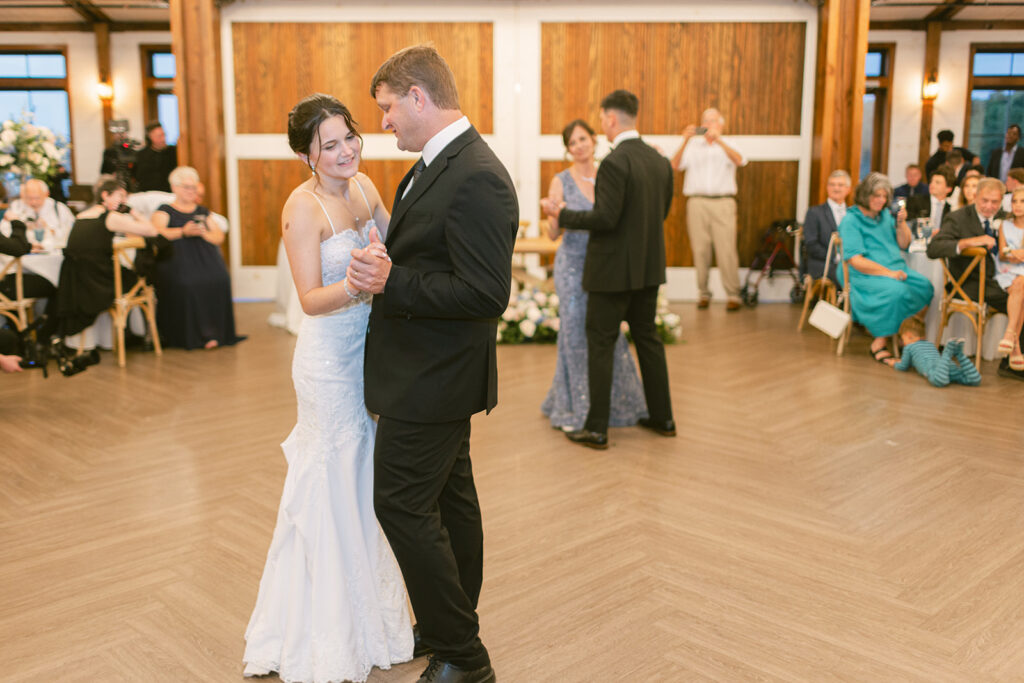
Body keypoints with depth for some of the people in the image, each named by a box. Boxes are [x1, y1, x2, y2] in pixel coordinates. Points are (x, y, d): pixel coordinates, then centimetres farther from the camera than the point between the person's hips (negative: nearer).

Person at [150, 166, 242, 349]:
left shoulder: (202, 211, 26)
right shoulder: (165, 211, 15)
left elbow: (219, 237, 18)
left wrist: (203, 233, -4)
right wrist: (183, 232, -18)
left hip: (205, 256, 3)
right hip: (177, 257, -3)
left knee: (220, 279, -28)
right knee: (186, 283, -33)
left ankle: (212, 332, -20)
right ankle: (189, 335, -21)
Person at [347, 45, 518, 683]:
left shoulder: (477, 179, -23)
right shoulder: (435, 164, 10)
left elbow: (487, 294, -27)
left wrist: (392, 283, -26)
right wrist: (384, 266, 5)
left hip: (433, 378, -10)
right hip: (434, 370, 10)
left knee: (402, 504, -2)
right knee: (450, 498, 19)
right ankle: (453, 629, 37)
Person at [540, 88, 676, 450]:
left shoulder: (615, 163, -19)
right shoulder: (660, 160, 7)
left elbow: (605, 218, -22)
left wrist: (562, 213, -10)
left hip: (615, 270, -8)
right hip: (649, 267, 8)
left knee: (600, 346, 1)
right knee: (648, 338, 18)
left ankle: (596, 429, 5)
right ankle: (662, 417, 26)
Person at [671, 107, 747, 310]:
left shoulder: (727, 146, 13)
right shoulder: (693, 145, 15)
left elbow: (739, 160, -9)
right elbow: (675, 165, -2)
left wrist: (718, 140, -21)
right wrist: (685, 141, -16)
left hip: (723, 201, -1)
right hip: (697, 201, 1)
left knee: (727, 250, -8)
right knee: (700, 250, -2)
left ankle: (732, 295, -5)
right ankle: (703, 293, 7)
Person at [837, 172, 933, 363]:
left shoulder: (885, 214, 17)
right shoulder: (851, 220, -5)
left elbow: (904, 244, 18)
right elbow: (855, 260, -14)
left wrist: (901, 222, 0)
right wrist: (888, 273, -18)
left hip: (896, 269, 7)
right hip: (864, 276, -7)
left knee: (924, 286, -22)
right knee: (896, 291, -35)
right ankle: (879, 343, -24)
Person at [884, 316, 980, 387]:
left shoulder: (909, 347, 23)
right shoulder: (930, 344, 44)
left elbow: (904, 367, 29)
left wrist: (894, 364, 52)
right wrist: (901, 361, 71)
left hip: (931, 366, -6)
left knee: (939, 381, -43)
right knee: (975, 381, -9)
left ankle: (947, 352, -42)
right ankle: (958, 353, -22)